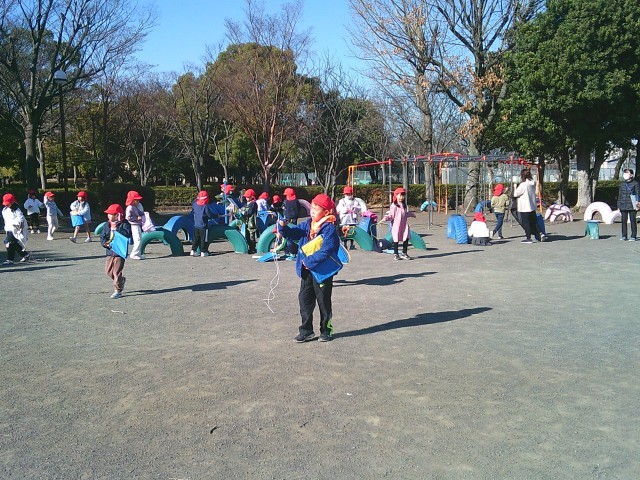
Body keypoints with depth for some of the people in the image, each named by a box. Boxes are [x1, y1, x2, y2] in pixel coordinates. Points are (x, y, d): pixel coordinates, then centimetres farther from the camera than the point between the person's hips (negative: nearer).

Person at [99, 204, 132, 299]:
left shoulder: (124, 224, -8)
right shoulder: (107, 225, 10)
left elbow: (127, 234, -25)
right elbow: (102, 236, 9)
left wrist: (116, 229, -22)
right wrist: (105, 243, -11)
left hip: (120, 252, -7)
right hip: (110, 252, 7)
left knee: (117, 271, -6)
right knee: (108, 271, 9)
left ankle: (118, 290, 3)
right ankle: (121, 280, 33)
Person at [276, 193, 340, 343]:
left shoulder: (330, 229, -16)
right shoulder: (307, 225, 7)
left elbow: (325, 251, -24)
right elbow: (293, 232, 3)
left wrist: (310, 261, -24)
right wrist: (283, 227, -18)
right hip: (306, 270, 7)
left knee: (323, 301, 8)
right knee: (305, 299, 9)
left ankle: (326, 330, 23)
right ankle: (306, 330, 19)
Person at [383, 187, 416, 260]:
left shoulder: (404, 205, 11)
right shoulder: (394, 206, -9)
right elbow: (391, 215, -11)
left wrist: (411, 214, 45)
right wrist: (385, 218, -29)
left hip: (404, 225, 6)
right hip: (396, 226, -6)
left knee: (406, 239, 5)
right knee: (396, 240, 0)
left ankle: (404, 253, 18)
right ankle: (395, 254, 13)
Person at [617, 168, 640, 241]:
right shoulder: (622, 184, 13)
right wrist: (619, 205, 13)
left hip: (632, 206, -5)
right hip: (623, 206, 5)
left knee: (632, 221, -1)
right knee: (623, 220, 7)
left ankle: (633, 236, 5)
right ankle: (624, 236, 15)